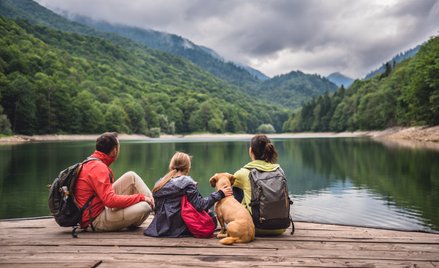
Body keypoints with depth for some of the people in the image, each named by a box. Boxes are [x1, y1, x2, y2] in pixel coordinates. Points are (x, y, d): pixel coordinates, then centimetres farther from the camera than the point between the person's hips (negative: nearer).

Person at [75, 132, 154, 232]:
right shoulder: (98, 168, -22)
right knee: (145, 207, -26)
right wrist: (140, 197, -21)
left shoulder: (92, 162, 9)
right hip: (98, 221, -10)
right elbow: (110, 200, -29)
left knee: (131, 177, 1)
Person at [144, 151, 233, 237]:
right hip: (179, 229, -6)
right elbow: (200, 206, -14)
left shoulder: (159, 184, 6)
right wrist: (219, 194, -11)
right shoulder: (187, 184, -11)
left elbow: (157, 208, 11)